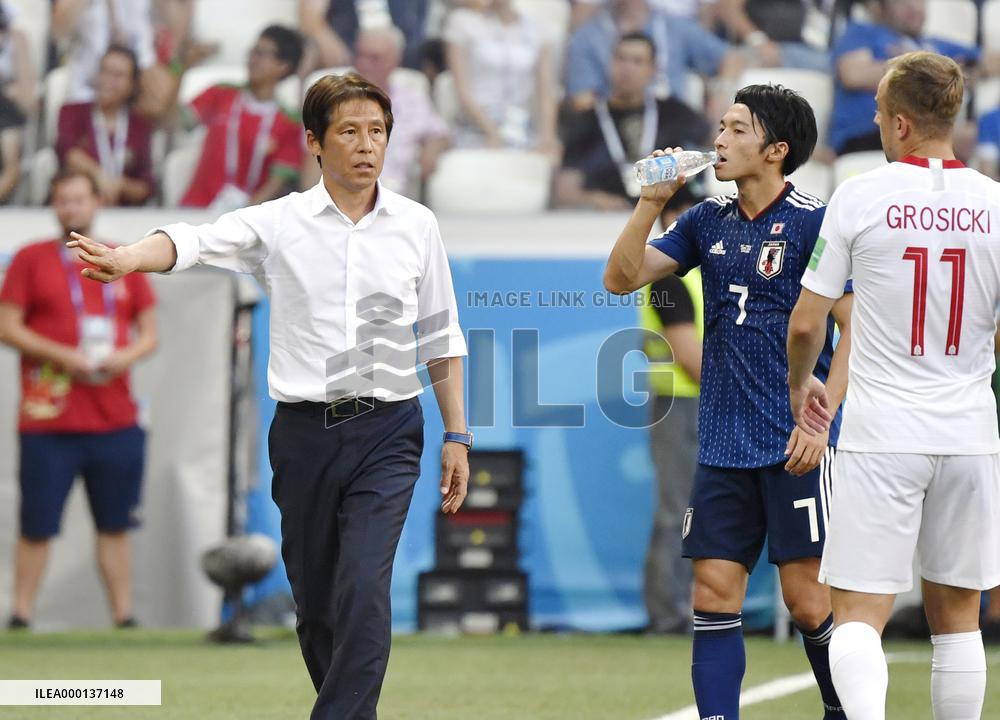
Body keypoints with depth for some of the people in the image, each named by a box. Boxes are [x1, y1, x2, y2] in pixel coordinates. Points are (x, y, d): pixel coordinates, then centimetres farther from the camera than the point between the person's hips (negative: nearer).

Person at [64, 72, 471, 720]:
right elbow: (195, 243, -16)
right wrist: (127, 258, -38)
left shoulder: (416, 225, 5)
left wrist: (458, 435, 9)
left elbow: (441, 339, 12)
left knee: (364, 589, -16)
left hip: (388, 430, -1)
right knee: (314, 596, 9)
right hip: (305, 429, 1)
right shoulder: (278, 222, 0)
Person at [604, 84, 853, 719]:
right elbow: (622, 279, 11)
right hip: (722, 445, 6)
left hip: (796, 445, -6)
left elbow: (854, 331, -8)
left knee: (808, 597, -4)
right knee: (714, 591, 0)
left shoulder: (815, 222, -7)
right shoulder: (709, 221, 11)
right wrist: (652, 202, -1)